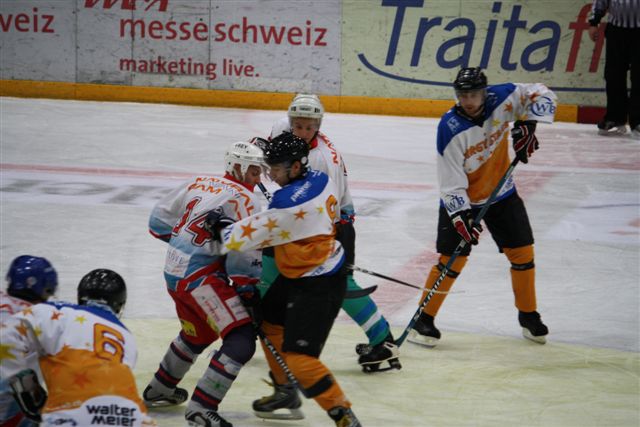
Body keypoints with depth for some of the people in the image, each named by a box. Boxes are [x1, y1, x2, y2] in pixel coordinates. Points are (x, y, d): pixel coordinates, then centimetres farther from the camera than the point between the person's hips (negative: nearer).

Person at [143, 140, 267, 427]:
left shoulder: (198, 184, 13)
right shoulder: (242, 199, -10)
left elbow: (159, 220, 18)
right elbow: (244, 254, -15)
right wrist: (249, 293, -6)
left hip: (174, 272, 9)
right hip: (201, 277, -9)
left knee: (199, 333, 32)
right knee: (241, 341, -13)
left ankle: (159, 389, 47)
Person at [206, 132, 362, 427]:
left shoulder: (291, 203, -30)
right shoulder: (320, 179, -5)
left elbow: (250, 235, -24)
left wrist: (219, 225, -5)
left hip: (318, 287, -10)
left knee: (299, 357, -12)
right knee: (270, 325, 24)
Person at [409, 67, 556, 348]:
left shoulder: (501, 99, -17)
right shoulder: (451, 129, -27)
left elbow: (540, 95, -5)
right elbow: (451, 181, -25)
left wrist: (527, 125, -19)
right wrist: (461, 216, -31)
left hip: (501, 193, 4)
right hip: (462, 199, -4)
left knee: (522, 253, 5)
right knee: (453, 258, -8)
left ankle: (528, 315, 23)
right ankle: (424, 319, 4)